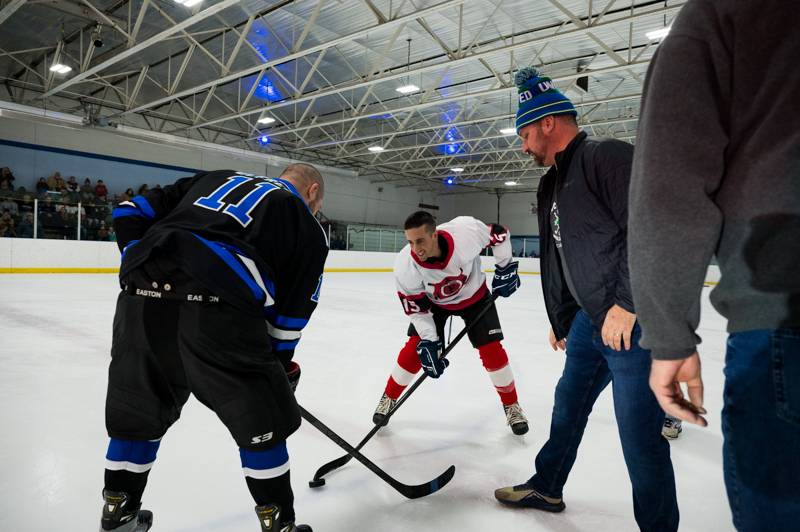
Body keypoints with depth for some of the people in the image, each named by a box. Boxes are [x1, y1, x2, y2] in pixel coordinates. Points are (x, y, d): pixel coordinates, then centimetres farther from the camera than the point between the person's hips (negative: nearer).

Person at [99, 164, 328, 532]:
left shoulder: (214, 178, 30)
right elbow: (289, 314, 14)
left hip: (141, 294, 6)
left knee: (138, 414, 27)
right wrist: (281, 366, 28)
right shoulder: (307, 227, 18)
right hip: (216, 306, -5)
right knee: (263, 424, 14)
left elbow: (131, 211, 22)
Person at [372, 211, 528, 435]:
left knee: (492, 350, -5)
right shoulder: (405, 265, -33)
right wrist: (428, 341, -27)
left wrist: (505, 268, -13)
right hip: (433, 301, 0)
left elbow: (499, 234, -15)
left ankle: (511, 405, 18)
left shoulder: (467, 231, -37)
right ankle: (388, 398, 16)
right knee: (416, 346, -9)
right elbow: (415, 308, -21)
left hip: (474, 295, 0)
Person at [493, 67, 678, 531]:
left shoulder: (608, 156, -12)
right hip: (590, 318, 10)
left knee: (639, 431, -2)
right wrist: (560, 319, 24)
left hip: (633, 318, -9)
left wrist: (626, 304, -23)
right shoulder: (554, 184, 17)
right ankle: (546, 487, 38)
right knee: (569, 403, 19)